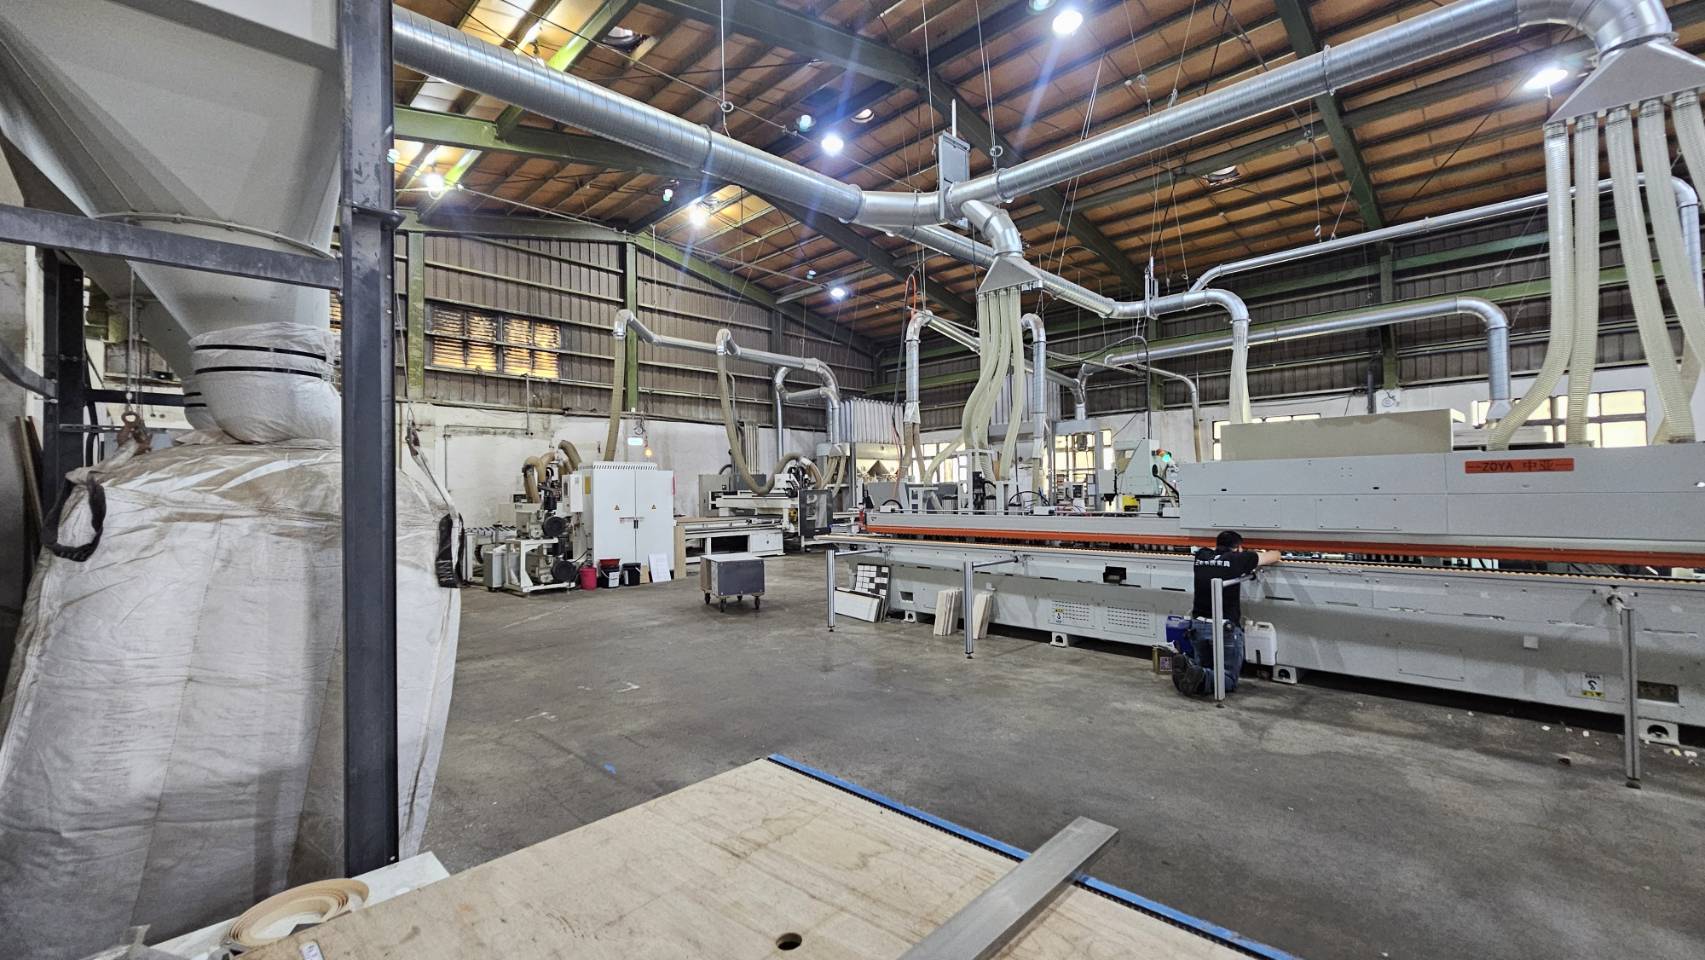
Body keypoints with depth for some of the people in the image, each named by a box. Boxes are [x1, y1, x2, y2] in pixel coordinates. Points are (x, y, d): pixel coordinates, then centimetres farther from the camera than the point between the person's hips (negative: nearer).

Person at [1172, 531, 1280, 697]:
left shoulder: (1202, 556, 8)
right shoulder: (1238, 559, -4)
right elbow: (1275, 555, 9)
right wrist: (1259, 554, 32)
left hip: (1198, 625, 4)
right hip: (1225, 628, -4)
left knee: (1204, 668, 23)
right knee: (1229, 680, 10)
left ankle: (1185, 664, -9)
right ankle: (1201, 678, -20)